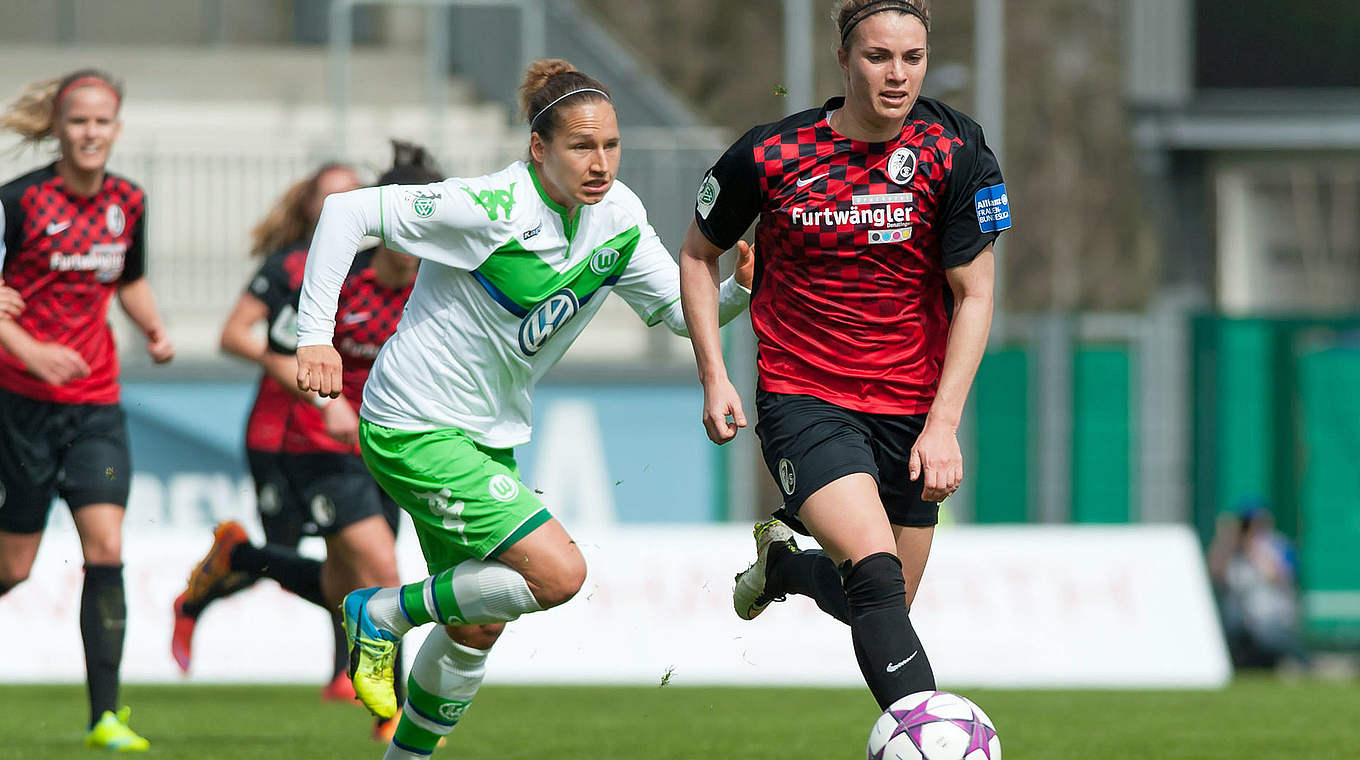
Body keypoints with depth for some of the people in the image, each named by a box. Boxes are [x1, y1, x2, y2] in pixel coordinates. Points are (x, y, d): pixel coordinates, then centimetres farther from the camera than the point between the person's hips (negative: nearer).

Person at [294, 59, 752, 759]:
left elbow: (681, 309, 6)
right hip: (414, 430, -8)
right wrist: (315, 335, -25)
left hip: (490, 435, 8)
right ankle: (382, 614, 0)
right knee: (559, 573, -19)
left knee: (477, 630, 15)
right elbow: (348, 211, -21)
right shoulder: (490, 208, -25)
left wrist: (742, 287, -15)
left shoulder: (618, 218, -3)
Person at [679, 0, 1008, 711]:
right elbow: (697, 254, 8)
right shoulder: (769, 155, -9)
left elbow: (974, 295, -4)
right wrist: (714, 378, -1)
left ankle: (783, 560, 43)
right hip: (803, 400, -3)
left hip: (912, 412, 3)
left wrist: (942, 424, -12)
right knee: (877, 575, -25)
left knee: (886, 604, 12)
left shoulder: (955, 152, -7)